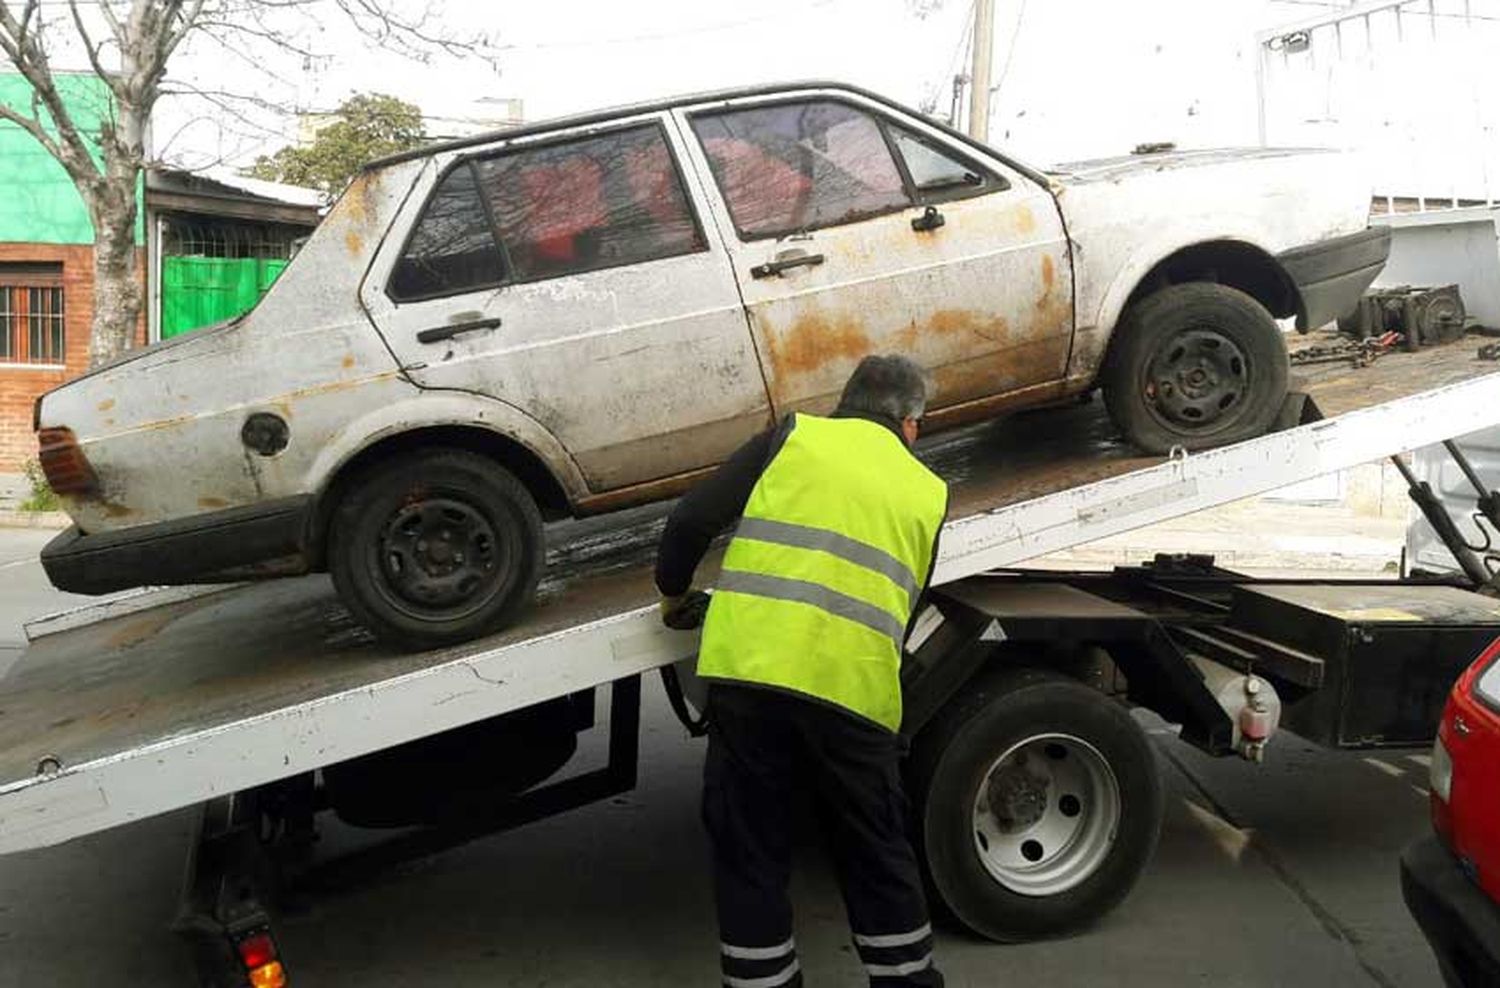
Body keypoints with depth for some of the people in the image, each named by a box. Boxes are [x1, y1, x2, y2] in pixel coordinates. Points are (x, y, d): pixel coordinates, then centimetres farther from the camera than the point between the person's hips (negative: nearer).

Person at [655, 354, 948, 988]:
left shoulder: (795, 436, 11)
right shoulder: (928, 493, 18)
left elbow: (692, 518, 5)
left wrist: (673, 593, 21)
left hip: (748, 668, -1)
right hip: (854, 688, 2)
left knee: (749, 856, 12)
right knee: (877, 860, 19)